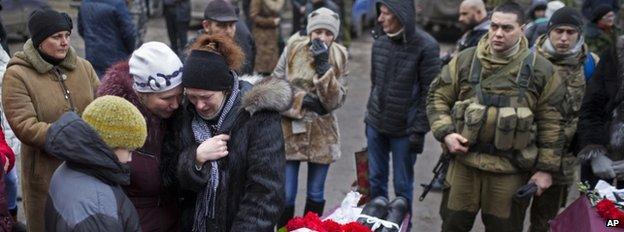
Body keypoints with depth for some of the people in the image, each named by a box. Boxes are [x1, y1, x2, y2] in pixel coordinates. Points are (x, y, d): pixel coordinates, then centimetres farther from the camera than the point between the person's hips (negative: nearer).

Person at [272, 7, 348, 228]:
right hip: (290, 130, -1)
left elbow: (336, 101, -13)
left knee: (316, 194, 14)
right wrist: (303, 99, -16)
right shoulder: (293, 48, -6)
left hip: (321, 133, 1)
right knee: (286, 195, 2)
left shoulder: (339, 57, -5)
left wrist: (324, 67, -22)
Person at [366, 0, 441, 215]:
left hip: (405, 129, -5)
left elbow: (430, 92, -12)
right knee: (375, 180, 15)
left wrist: (419, 130, -13)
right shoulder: (379, 42, 2)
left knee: (402, 186, 7)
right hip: (376, 124, 5)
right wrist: (371, 114, 14)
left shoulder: (425, 46, -14)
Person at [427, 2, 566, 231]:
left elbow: (551, 123, -2)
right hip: (464, 163, 2)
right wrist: (445, 133, -9)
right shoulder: (465, 60, 0)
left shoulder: (540, 69, -4)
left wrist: (546, 168, -3)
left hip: (511, 170, -1)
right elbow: (438, 97, 7)